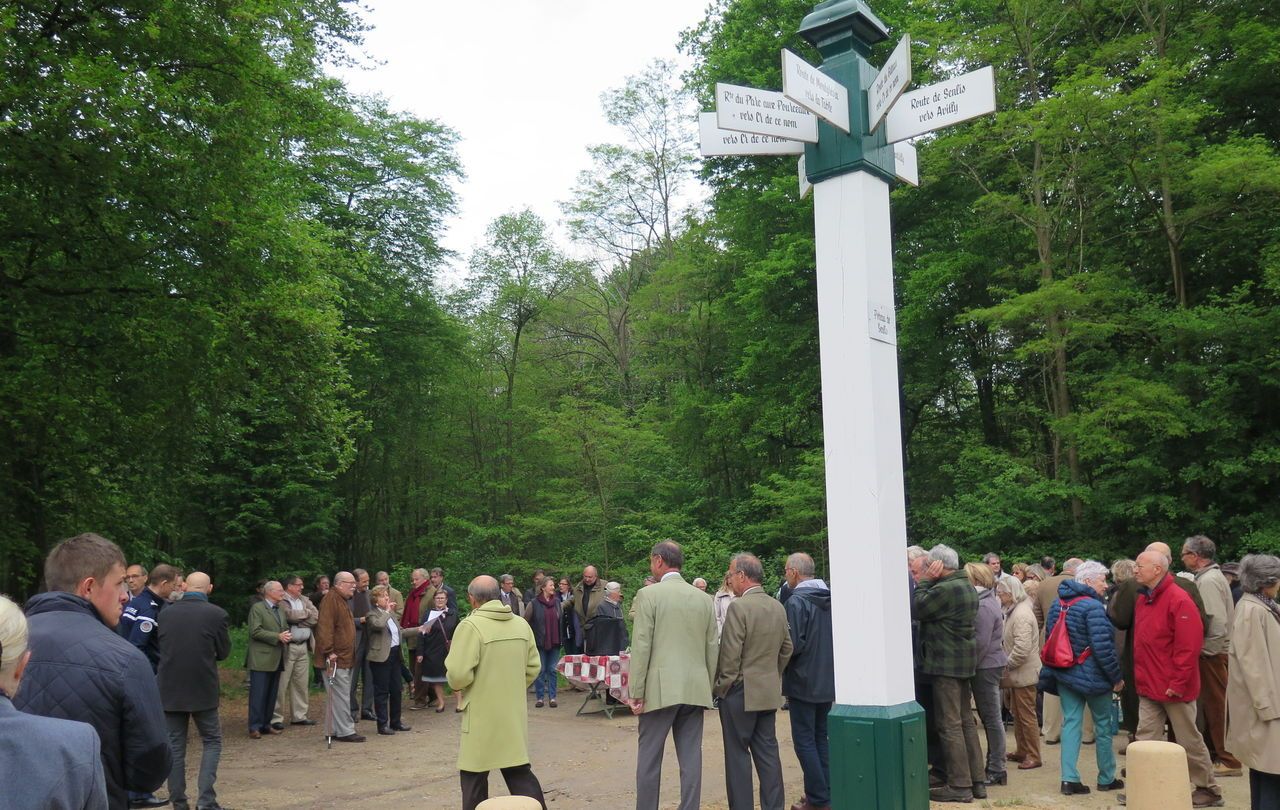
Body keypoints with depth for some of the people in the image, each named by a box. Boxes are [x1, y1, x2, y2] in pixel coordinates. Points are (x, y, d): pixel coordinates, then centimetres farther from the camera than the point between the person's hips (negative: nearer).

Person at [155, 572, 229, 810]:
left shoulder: (166, 613, -1)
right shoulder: (216, 614, -11)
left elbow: (160, 647, 12)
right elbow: (223, 652, -2)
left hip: (170, 688, 3)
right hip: (202, 689, -3)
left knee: (175, 745, 10)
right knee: (212, 742, 10)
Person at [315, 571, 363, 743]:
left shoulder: (343, 600, 19)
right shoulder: (331, 599, -14)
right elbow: (325, 627, -22)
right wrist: (329, 651, -25)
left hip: (346, 657, 10)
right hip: (337, 658, -10)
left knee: (342, 695, 13)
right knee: (341, 695, -7)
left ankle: (337, 730, 19)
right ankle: (345, 731, -3)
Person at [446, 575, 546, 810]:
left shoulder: (470, 625, -15)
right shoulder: (521, 624, 4)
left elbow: (459, 674, -20)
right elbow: (533, 667, 10)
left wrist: (457, 686, 1)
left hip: (482, 713, -6)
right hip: (515, 712, 6)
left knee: (474, 775, 7)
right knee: (519, 769, 14)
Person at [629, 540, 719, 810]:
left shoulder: (648, 594, -7)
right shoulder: (703, 598, 7)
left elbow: (641, 646, -10)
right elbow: (712, 648, 9)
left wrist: (636, 692, -5)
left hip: (661, 689, -4)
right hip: (695, 690, 4)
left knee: (649, 757, 6)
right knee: (690, 757, 8)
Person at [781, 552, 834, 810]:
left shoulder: (796, 601, -17)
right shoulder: (829, 599, 5)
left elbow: (793, 644, -21)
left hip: (803, 682, -7)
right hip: (827, 681, 7)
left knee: (804, 741, 0)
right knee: (821, 738, 16)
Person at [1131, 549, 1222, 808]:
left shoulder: (1179, 600, -17)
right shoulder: (1143, 599, 9)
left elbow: (1189, 646, -20)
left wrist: (1177, 683, -20)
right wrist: (1140, 676, 11)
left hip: (1174, 689, -7)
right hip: (1148, 688, 7)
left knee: (1190, 741, 7)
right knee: (1146, 739, 5)